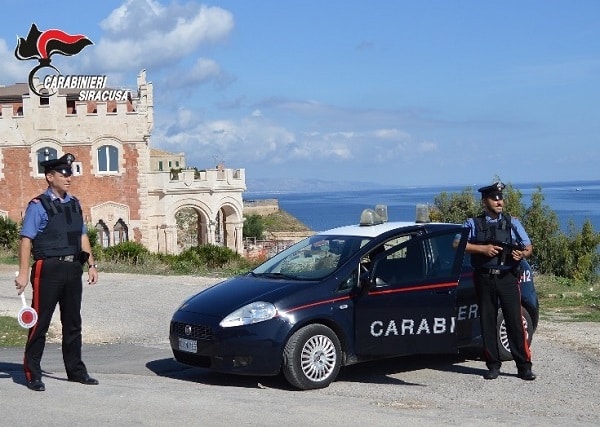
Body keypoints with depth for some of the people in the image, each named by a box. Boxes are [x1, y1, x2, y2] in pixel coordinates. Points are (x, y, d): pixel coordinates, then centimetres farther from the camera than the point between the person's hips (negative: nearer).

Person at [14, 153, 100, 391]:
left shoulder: (74, 204, 13)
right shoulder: (38, 205, -7)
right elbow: (26, 239, -11)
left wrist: (91, 264, 10)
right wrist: (23, 273, -18)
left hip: (73, 269, 7)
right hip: (48, 270, -7)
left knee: (73, 323, 13)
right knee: (40, 322, -1)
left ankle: (76, 371, 23)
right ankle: (32, 374, 8)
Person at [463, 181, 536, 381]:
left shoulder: (512, 222, 12)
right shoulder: (473, 224, 8)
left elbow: (528, 247, 11)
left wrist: (522, 254, -11)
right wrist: (483, 248, -13)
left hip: (508, 277, 0)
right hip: (484, 279, 0)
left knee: (515, 321, -5)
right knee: (488, 322, 4)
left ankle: (524, 366, -1)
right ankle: (493, 365, 13)